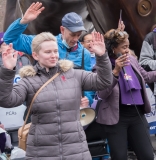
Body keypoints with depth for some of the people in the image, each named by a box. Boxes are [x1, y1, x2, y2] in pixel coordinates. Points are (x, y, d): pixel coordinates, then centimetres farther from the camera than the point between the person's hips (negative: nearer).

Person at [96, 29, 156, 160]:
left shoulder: (132, 59, 4)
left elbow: (145, 76, 22)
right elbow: (102, 94, -22)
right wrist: (115, 71, -30)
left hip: (137, 114, 5)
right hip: (116, 117, -5)